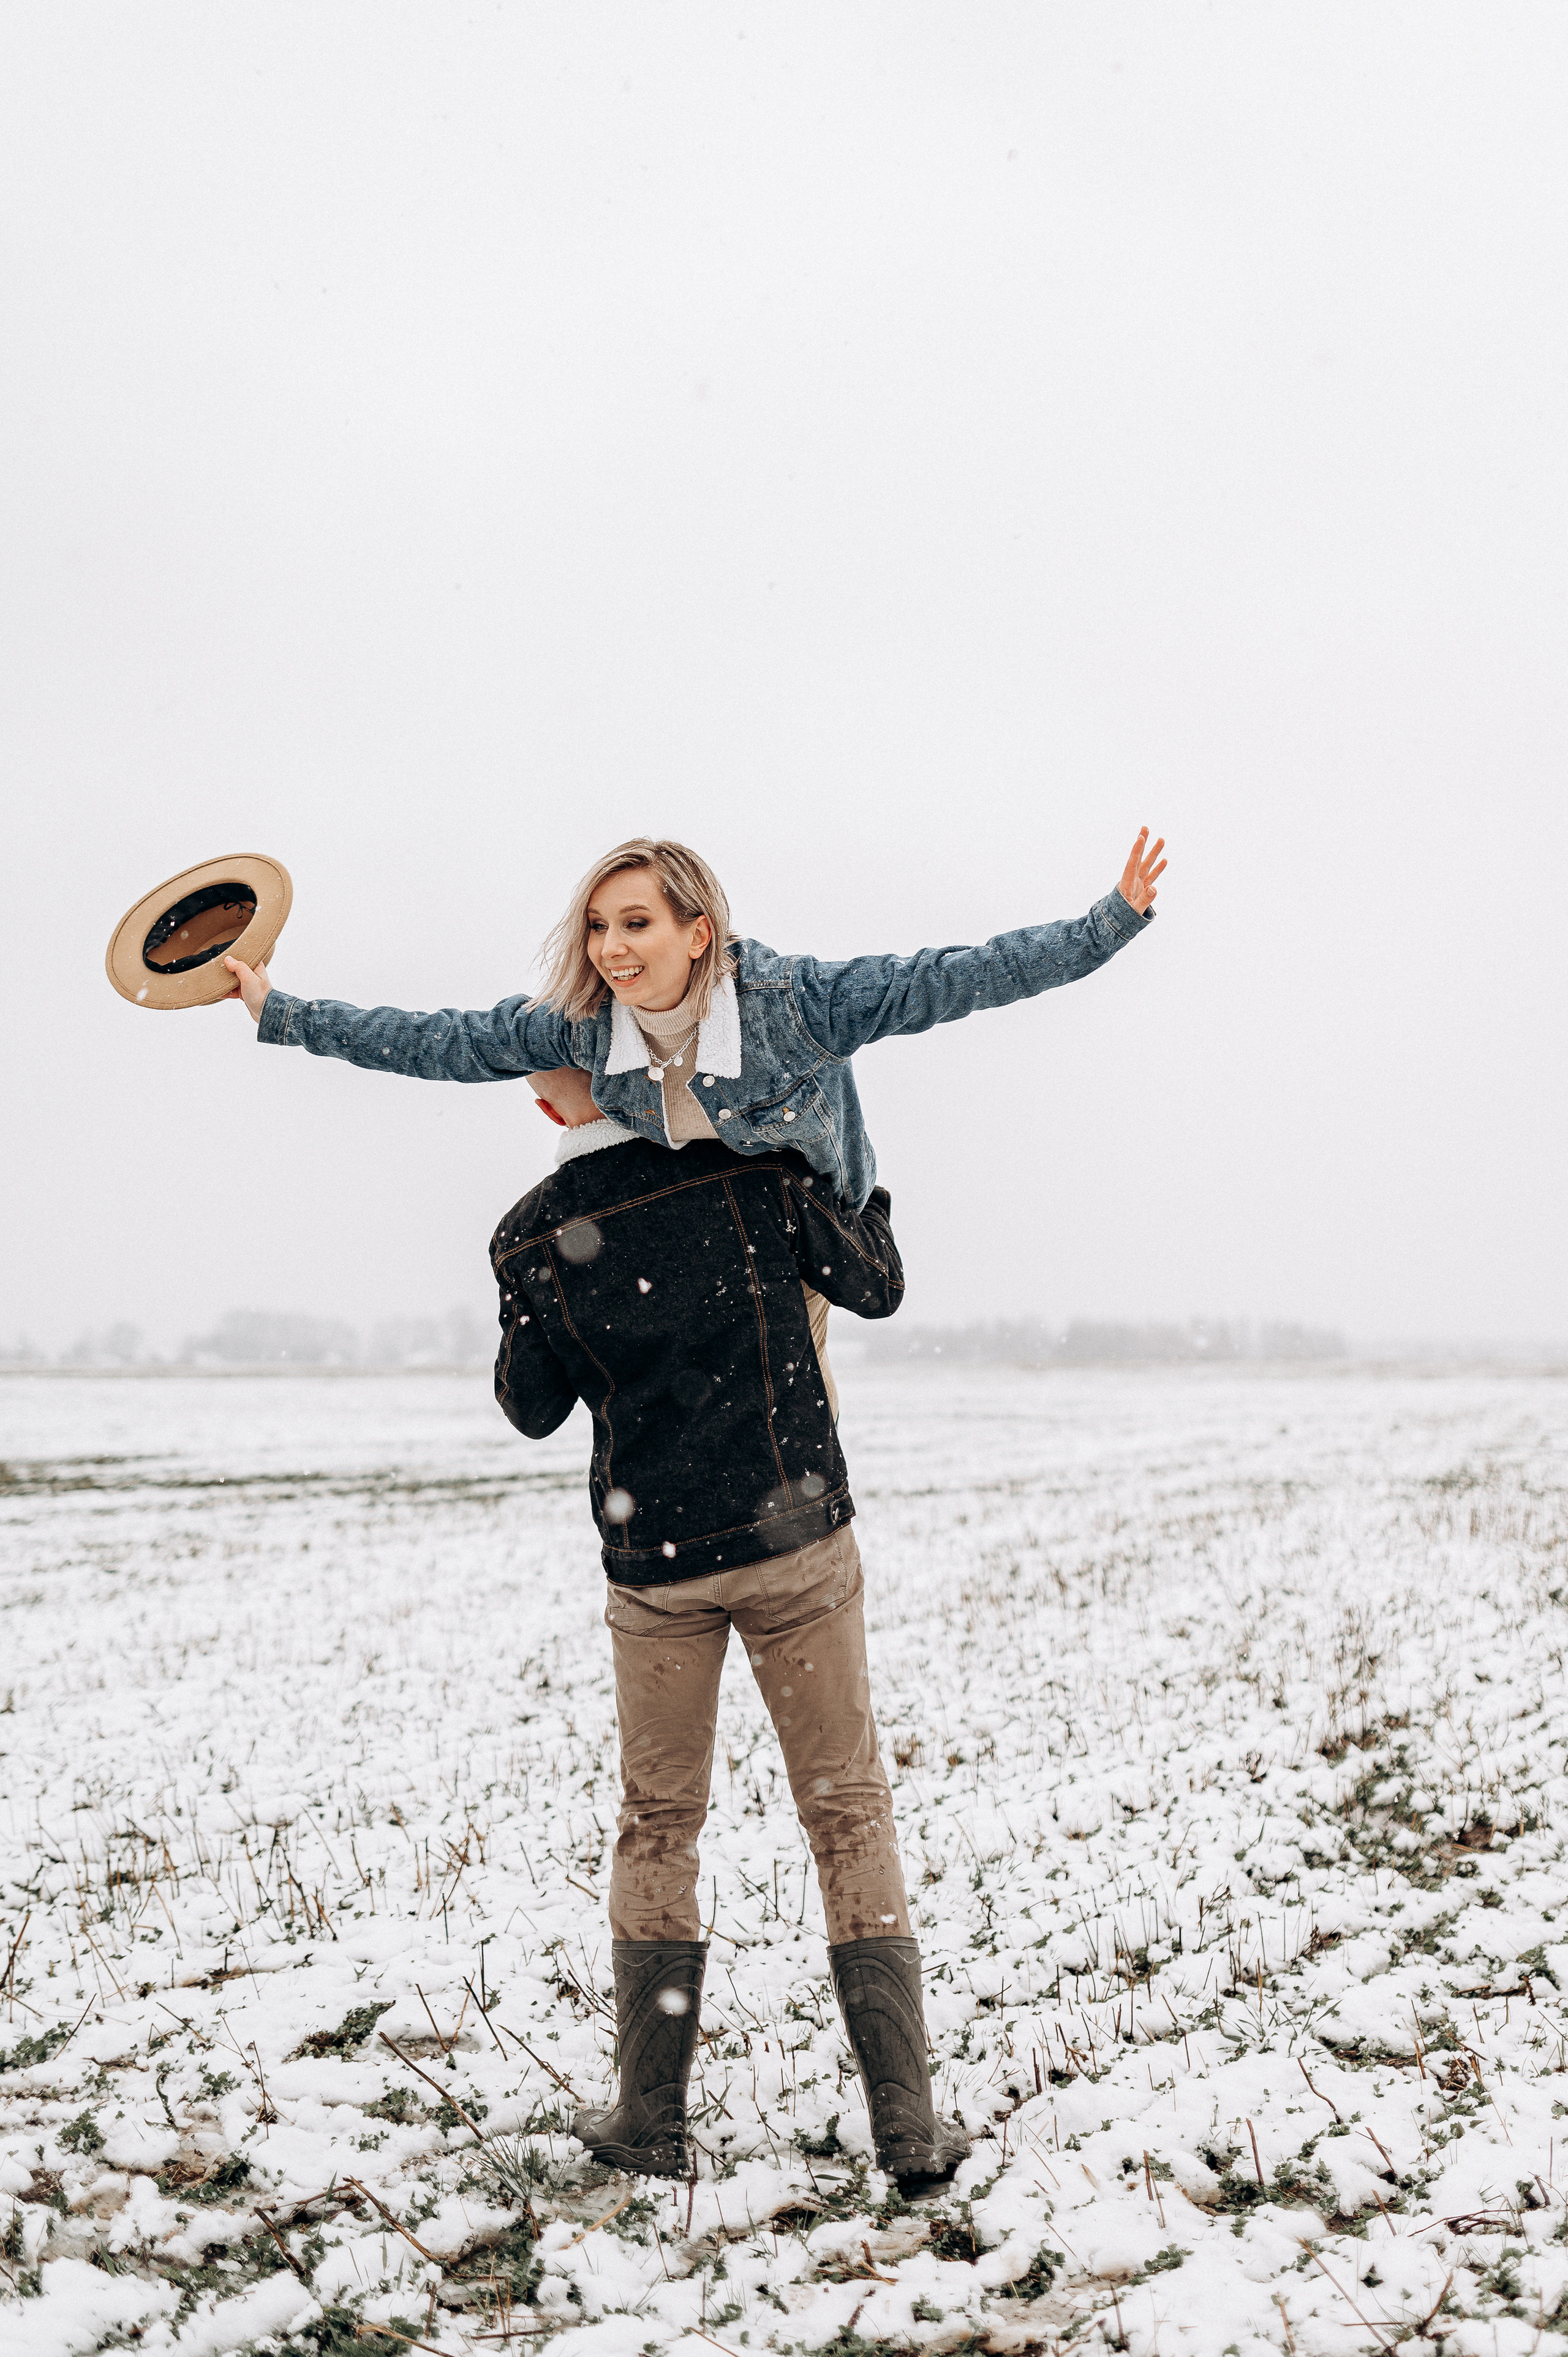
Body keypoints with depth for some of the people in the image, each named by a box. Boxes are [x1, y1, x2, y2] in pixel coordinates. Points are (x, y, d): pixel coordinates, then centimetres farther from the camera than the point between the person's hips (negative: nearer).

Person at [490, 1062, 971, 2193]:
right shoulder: (755, 1167, -8)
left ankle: (653, 2118, 17)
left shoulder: (534, 1237, -4)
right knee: (851, 1814, 7)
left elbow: (534, 1409, 7)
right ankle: (907, 2120, 6)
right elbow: (877, 1287, 4)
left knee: (659, 1825, 15)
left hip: (654, 1561, 1)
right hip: (799, 1539, 0)